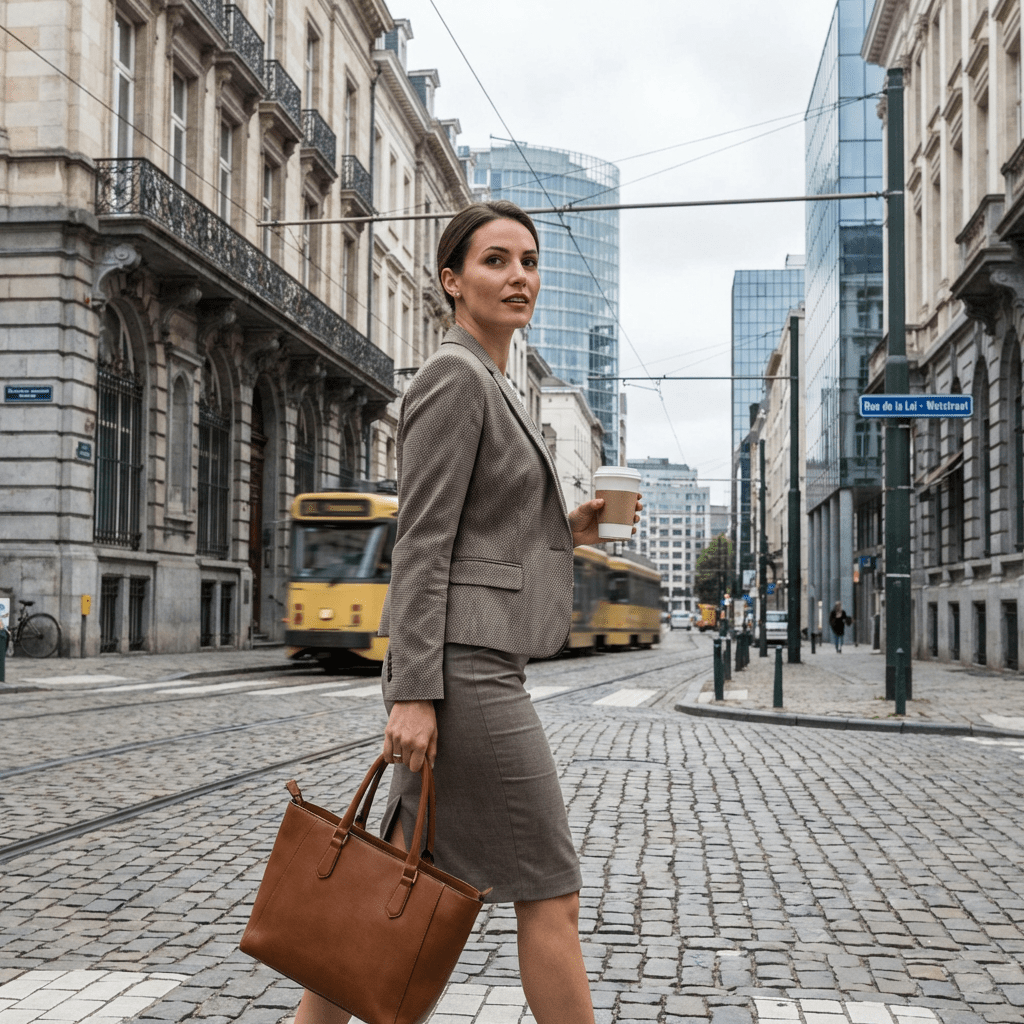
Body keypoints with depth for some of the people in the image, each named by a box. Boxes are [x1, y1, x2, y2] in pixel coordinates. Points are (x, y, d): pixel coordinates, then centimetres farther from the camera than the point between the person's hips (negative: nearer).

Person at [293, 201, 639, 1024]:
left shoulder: (491, 388, 19)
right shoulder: (455, 378, -10)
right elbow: (421, 542, -17)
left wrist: (565, 531, 11)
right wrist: (413, 694, -21)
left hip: (476, 662, 10)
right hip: (463, 664, -10)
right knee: (551, 891, -1)